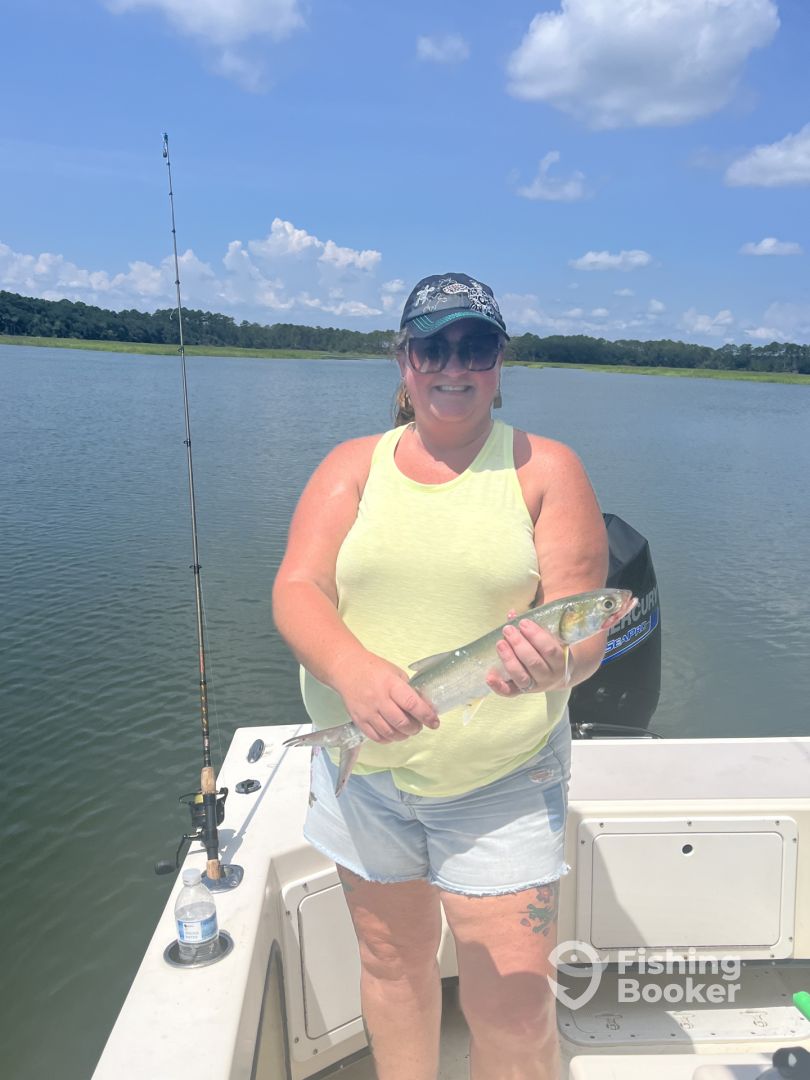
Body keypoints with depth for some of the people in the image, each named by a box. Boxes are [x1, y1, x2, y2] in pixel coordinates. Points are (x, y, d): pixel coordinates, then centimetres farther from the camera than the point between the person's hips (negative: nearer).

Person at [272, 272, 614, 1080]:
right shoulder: (353, 465, 2)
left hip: (504, 783, -1)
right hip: (363, 772, 2)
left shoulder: (545, 468, -2)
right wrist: (353, 668, -30)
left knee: (513, 1002, 2)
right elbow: (295, 588, -9)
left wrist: (554, 662, -31)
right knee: (390, 962, 20)